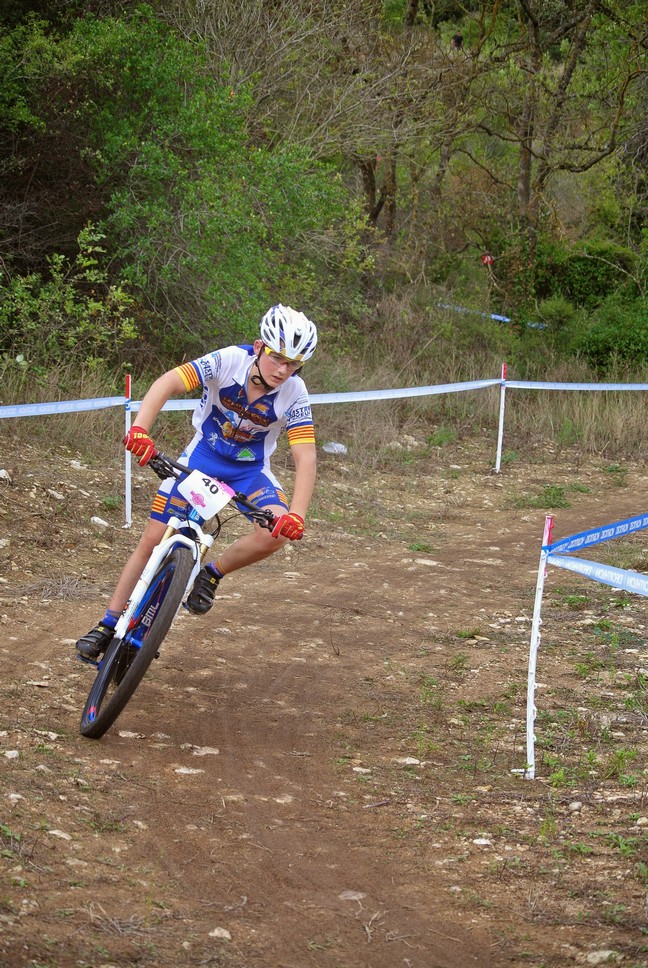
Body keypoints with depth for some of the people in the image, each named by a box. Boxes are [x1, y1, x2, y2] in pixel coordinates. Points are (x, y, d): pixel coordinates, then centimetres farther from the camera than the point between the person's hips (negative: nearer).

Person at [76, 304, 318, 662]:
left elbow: (305, 458, -26)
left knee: (277, 534, -27)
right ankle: (110, 623, 10)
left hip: (250, 468, 1)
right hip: (202, 454, 0)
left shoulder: (294, 394, -23)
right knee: (152, 539, -4)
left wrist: (296, 515, -42)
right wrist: (140, 428, -51)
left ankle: (211, 573, -1)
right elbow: (168, 382, -35)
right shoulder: (229, 360, -26)